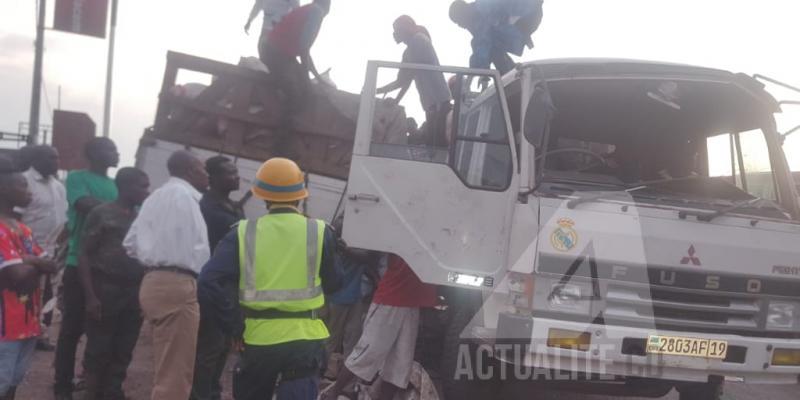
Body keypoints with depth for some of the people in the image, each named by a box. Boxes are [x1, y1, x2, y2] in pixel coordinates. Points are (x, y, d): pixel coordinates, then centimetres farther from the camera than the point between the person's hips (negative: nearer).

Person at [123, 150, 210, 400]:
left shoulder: (156, 196, 20)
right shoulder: (184, 194, -8)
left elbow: (130, 243, 19)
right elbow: (196, 248, -13)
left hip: (154, 282, 10)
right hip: (177, 285, -10)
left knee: (167, 370, 19)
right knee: (175, 376, -7)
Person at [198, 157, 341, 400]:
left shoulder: (244, 233, -3)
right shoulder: (320, 233, -3)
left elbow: (209, 284, -11)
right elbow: (332, 285, 8)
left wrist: (235, 328, -5)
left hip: (258, 338, 1)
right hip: (304, 338, -1)